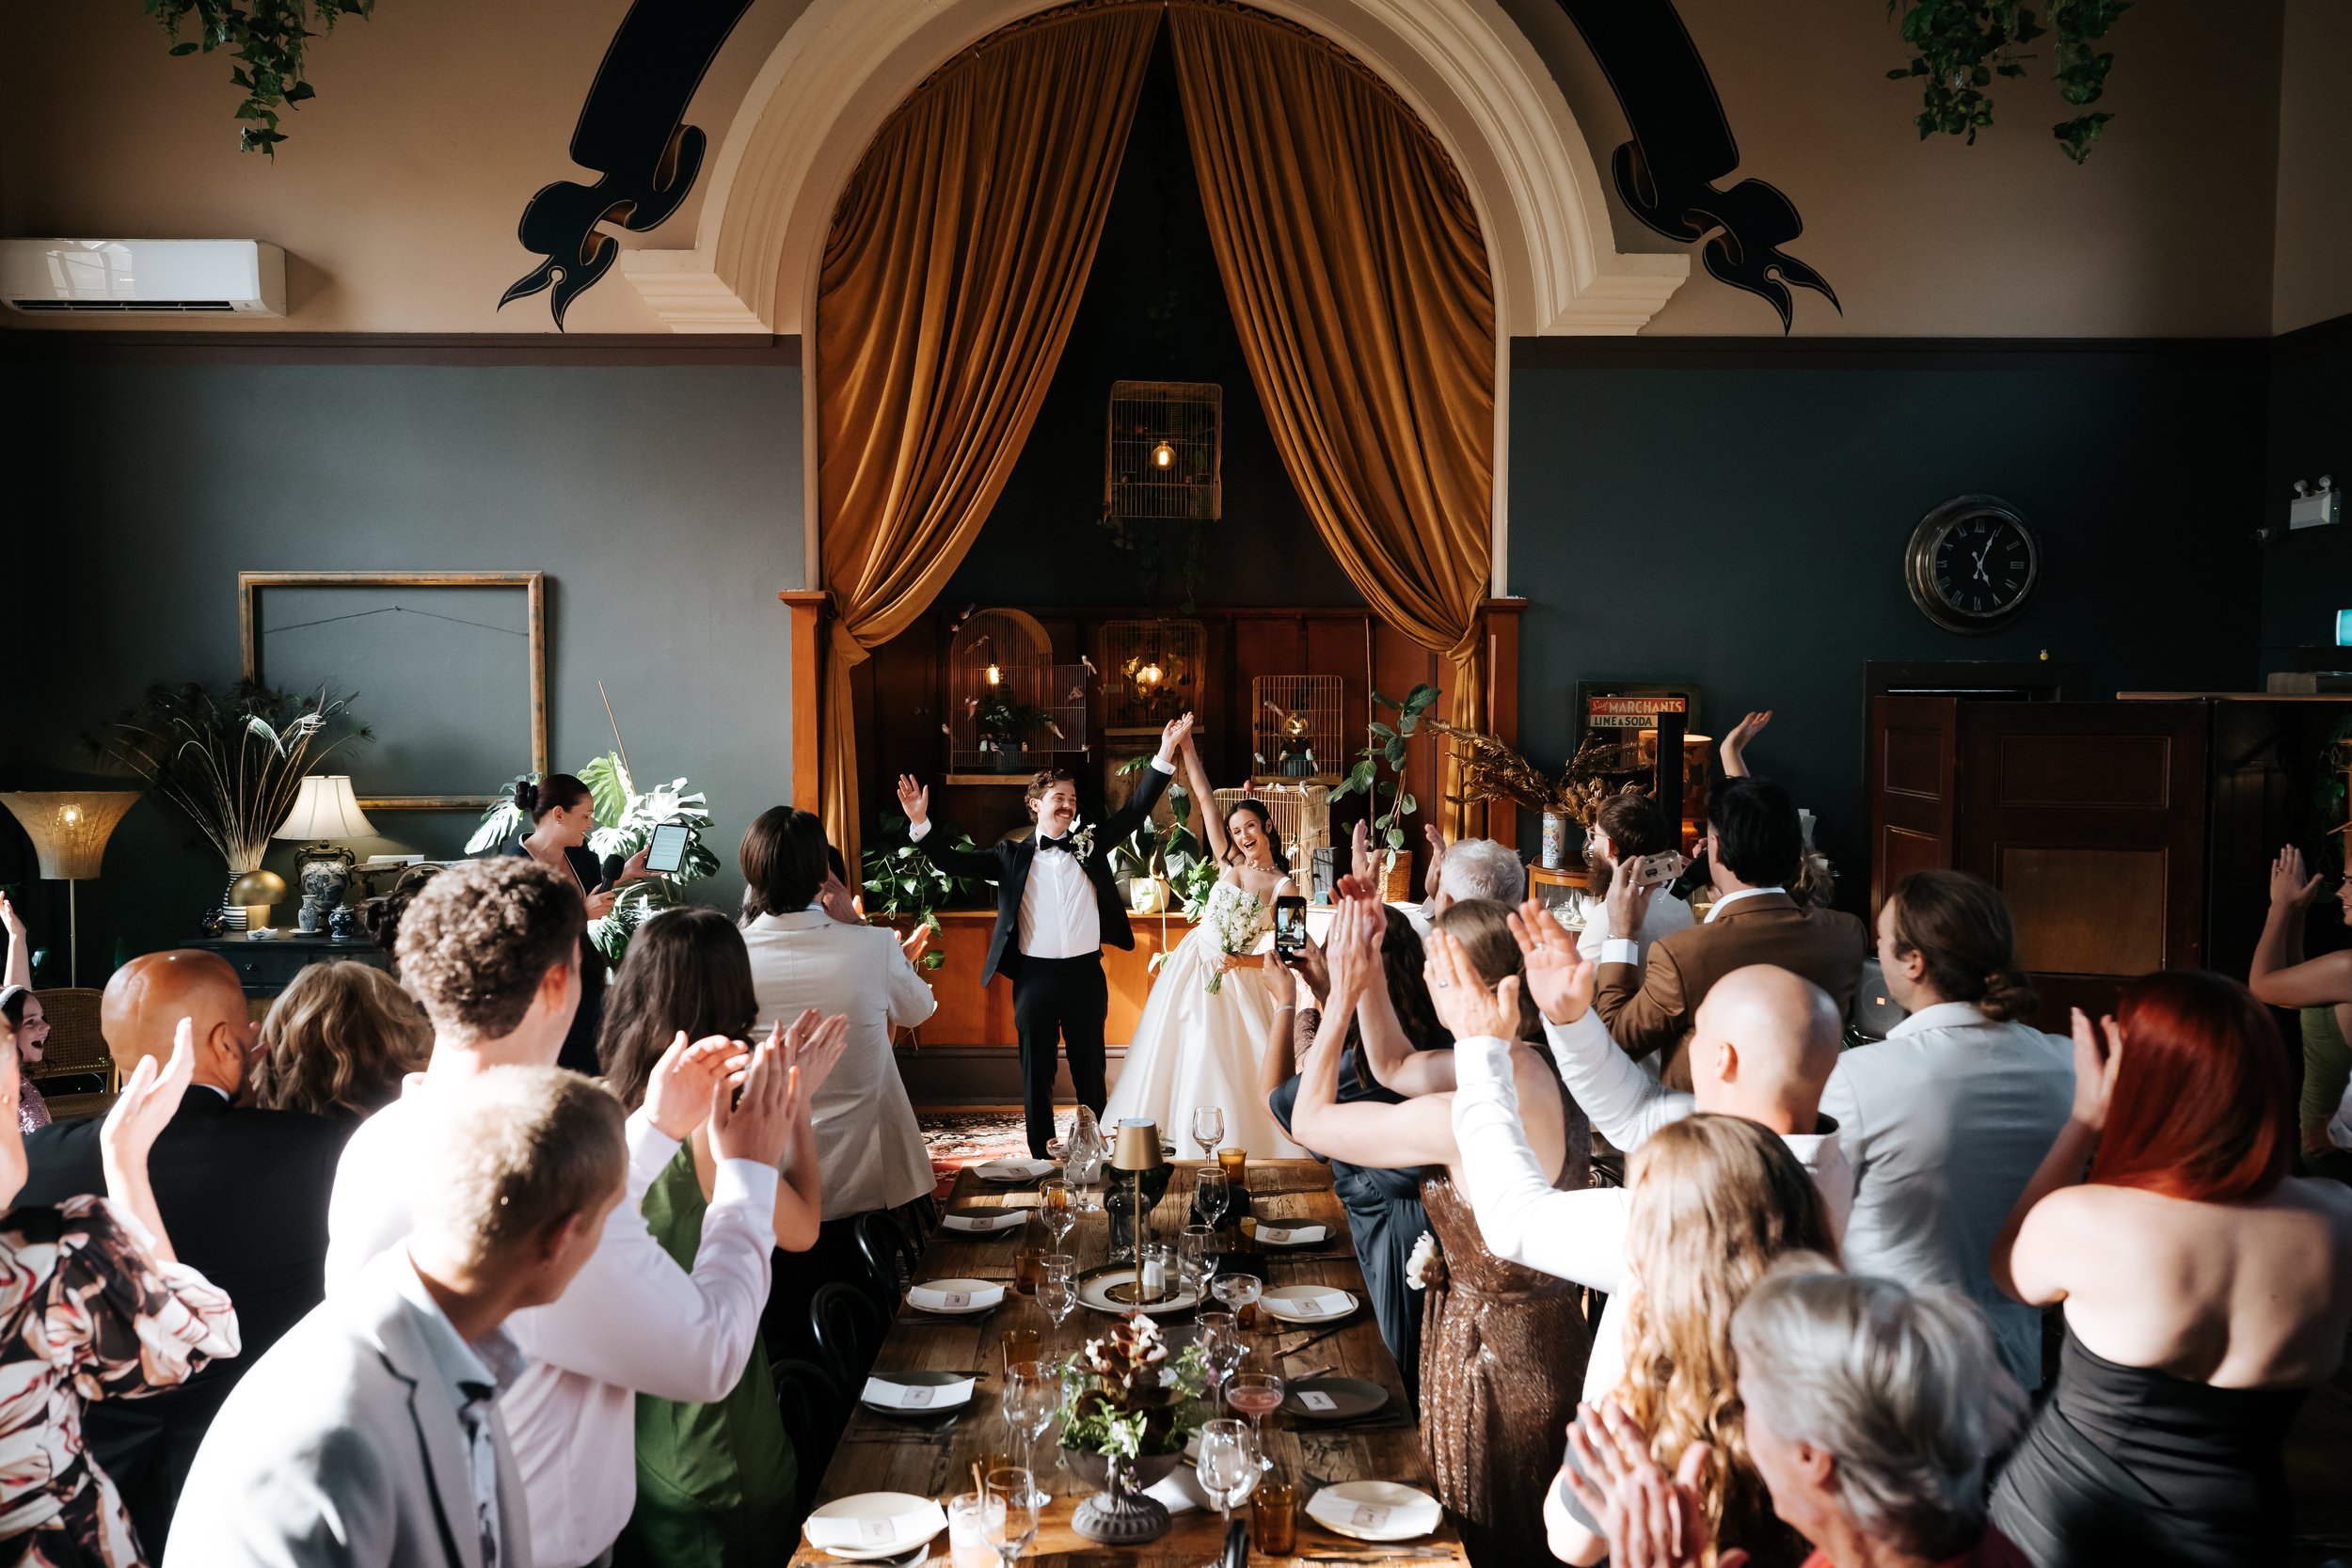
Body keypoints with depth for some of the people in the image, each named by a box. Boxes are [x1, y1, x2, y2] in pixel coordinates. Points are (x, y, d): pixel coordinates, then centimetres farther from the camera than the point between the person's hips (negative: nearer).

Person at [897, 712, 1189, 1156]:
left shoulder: (1090, 845, 7)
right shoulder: (1012, 855, 4)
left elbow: (1135, 810, 2)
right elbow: (953, 863, -1)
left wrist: (1165, 754, -7)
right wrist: (920, 823, -15)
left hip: (1085, 973, 1)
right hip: (1036, 975, -1)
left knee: (1090, 1069, 10)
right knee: (1036, 1070, 7)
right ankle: (1041, 1155, 18)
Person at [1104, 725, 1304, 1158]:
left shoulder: (1284, 887, -7)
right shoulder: (1229, 864, 3)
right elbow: (1205, 797, 1)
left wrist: (1241, 961, -20)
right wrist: (1185, 745, -1)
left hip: (1236, 981, -4)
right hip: (1191, 969, 4)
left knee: (1228, 1066, -1)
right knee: (1179, 1059, 8)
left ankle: (1235, 1148, 11)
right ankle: (1176, 1140, 19)